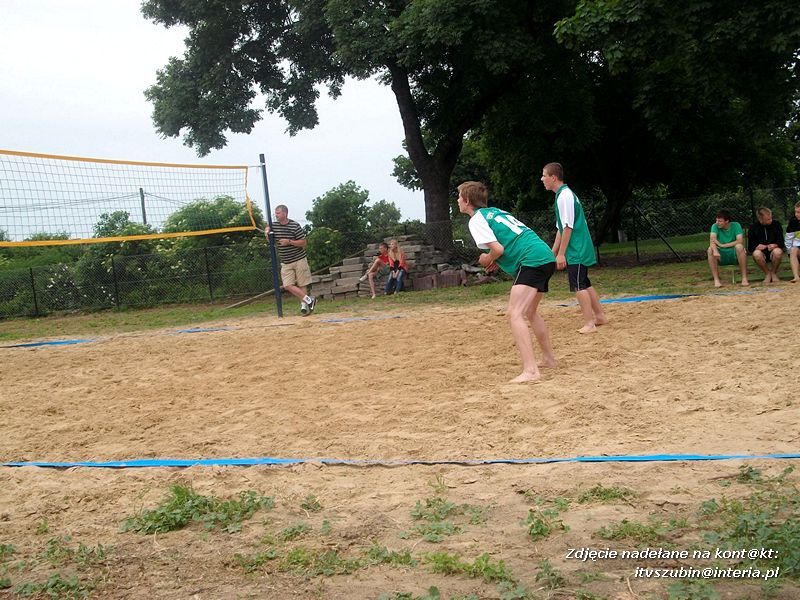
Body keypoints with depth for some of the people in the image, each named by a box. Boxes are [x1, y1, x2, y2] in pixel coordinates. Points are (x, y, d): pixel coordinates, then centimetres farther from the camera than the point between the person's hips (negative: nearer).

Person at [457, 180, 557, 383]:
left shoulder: (477, 219, -3)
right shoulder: (496, 211, 23)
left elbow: (498, 249, -13)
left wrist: (487, 260, 7)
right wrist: (497, 262, 19)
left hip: (532, 261, -10)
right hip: (546, 258, 10)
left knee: (514, 315, -16)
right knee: (530, 313, 26)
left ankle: (530, 371, -27)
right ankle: (549, 358, 37)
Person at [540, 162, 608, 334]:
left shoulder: (564, 196, -15)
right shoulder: (563, 194, 16)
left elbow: (568, 227, -19)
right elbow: (561, 228, 21)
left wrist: (561, 253, -18)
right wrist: (553, 251, 22)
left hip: (576, 250, -10)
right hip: (581, 249, 10)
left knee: (578, 286, -9)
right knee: (585, 284, 16)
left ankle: (589, 324, -8)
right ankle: (600, 316, 24)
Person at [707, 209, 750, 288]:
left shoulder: (736, 225, -3)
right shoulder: (715, 226, -1)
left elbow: (740, 241, -17)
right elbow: (712, 240, -18)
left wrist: (722, 245, -20)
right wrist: (715, 250, -39)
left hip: (734, 255, -1)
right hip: (721, 257, 1)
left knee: (739, 246, -32)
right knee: (710, 249, -27)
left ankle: (744, 278, -28)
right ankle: (716, 280, -26)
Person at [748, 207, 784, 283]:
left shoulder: (776, 224, -3)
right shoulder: (753, 228, -4)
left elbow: (781, 243, -2)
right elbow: (750, 248, -5)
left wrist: (775, 245, -24)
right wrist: (758, 247, -25)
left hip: (773, 251, 0)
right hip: (762, 254, 0)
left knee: (778, 252, -34)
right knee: (756, 254, -35)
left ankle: (773, 273, -6)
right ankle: (767, 274, -8)